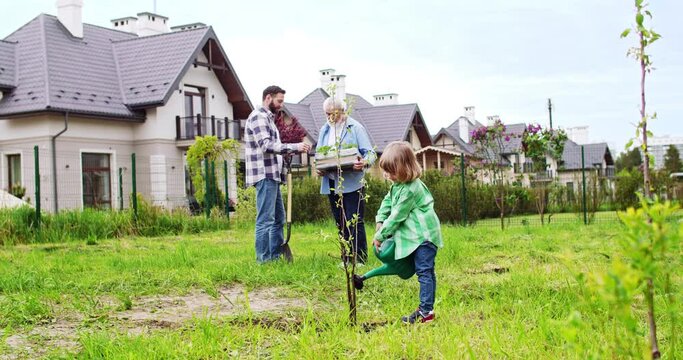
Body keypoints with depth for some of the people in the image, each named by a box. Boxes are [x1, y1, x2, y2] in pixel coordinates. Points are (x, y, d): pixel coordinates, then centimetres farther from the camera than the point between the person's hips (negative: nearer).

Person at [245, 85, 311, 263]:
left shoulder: (268, 118, 22)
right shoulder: (259, 116, -9)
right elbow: (266, 145, -20)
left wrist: (294, 149, 10)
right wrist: (295, 147, -21)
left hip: (272, 175, 11)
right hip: (264, 175, -11)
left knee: (278, 218, 14)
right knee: (265, 220, -8)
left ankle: (276, 256, 20)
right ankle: (263, 260, -5)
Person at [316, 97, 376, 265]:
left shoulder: (356, 128, -4)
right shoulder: (325, 130, 12)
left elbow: (370, 153, -7)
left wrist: (364, 163, -29)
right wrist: (318, 167, -6)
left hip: (351, 183, -6)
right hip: (331, 183, 6)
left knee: (355, 222, -6)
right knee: (340, 224, 11)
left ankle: (360, 259, 1)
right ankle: (346, 259, 20)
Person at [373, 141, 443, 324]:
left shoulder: (410, 190, -23)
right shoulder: (397, 184, 9)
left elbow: (397, 216, -19)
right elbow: (387, 201, 18)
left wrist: (380, 236, -11)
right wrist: (380, 221, 3)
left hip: (424, 235, -10)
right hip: (418, 235, 10)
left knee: (424, 271, -10)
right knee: (426, 271, 13)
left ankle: (426, 311, -10)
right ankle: (427, 308, 19)